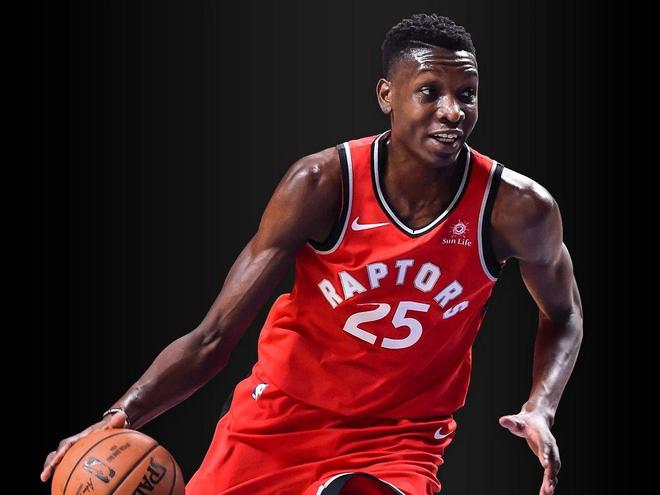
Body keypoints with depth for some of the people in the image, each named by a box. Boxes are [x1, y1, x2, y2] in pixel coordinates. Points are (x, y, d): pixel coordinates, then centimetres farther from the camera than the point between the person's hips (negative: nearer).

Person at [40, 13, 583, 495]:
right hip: (282, 418, 1)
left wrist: (540, 409, -11)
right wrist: (125, 414, -30)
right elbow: (216, 334, -15)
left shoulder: (516, 208, -14)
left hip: (400, 441, 0)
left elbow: (563, 316, 8)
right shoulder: (322, 184, -17)